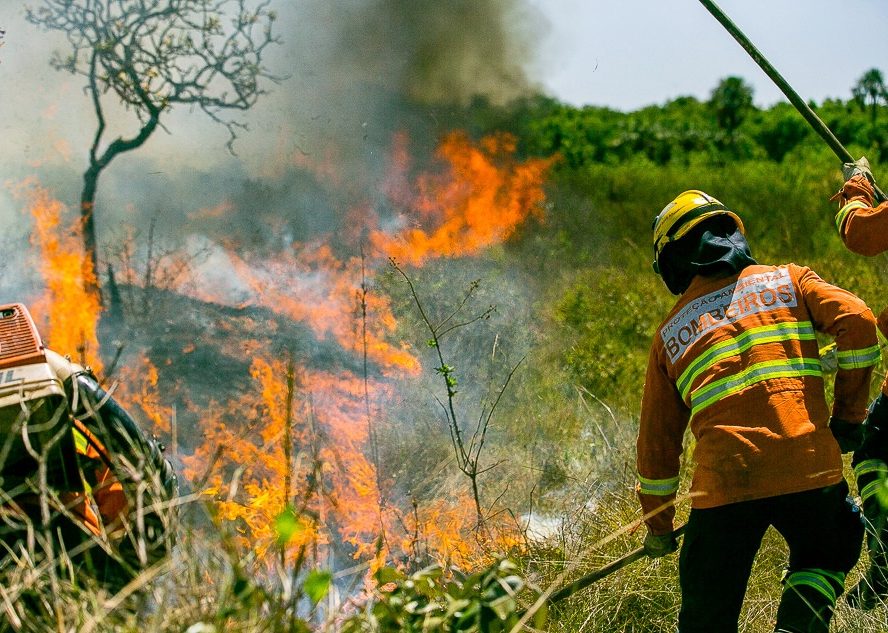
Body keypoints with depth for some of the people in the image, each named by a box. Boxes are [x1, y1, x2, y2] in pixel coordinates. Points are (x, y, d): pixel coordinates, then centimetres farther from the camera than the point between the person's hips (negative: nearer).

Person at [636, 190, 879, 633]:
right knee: (823, 559, 28)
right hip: (809, 466, 0)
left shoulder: (670, 333, 18)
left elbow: (657, 439, 20)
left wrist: (657, 524, 31)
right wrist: (848, 416, 9)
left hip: (723, 481, 0)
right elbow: (857, 321, -2)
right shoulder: (788, 280, 15)